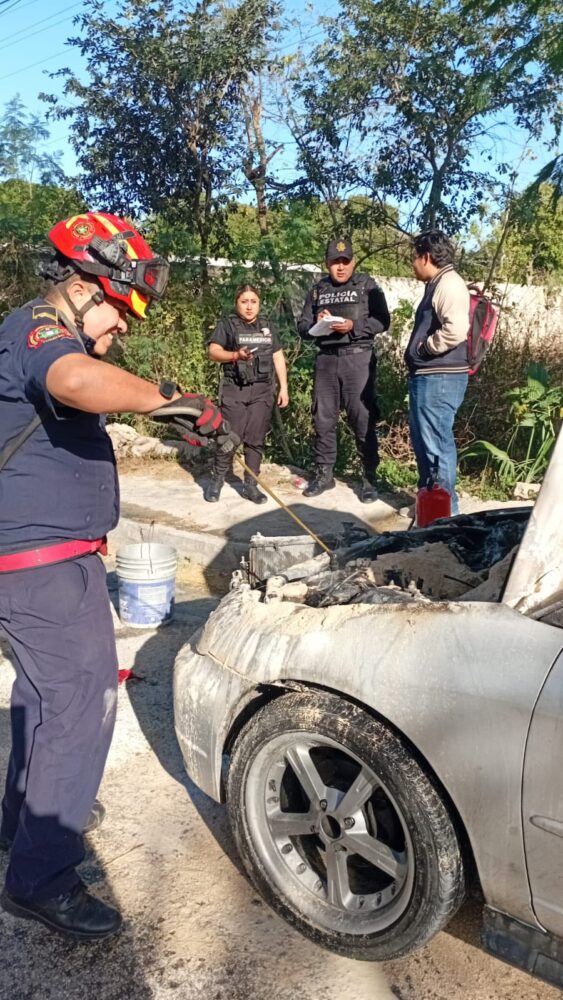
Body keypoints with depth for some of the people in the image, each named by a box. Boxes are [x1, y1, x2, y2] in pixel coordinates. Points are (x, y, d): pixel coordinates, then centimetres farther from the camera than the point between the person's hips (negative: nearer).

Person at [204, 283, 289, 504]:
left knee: (256, 439, 3)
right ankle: (216, 482, 8)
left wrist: (283, 387, 9)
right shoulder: (227, 324, 2)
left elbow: (278, 357, 14)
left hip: (262, 390, 3)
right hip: (234, 389, -3)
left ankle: (250, 485, 10)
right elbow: (213, 351, -8)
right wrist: (236, 355, -24)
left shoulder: (268, 326, 14)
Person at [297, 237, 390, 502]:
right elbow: (302, 327, 11)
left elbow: (382, 321, -3)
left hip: (358, 358, -4)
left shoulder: (367, 285, 4)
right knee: (323, 419, 7)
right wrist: (316, 323, -11)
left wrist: (353, 326, -17)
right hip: (326, 359, 4)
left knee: (362, 419, -4)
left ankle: (369, 477, 3)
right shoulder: (318, 290, 14)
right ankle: (324, 473, 18)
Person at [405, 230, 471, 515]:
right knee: (423, 441, 18)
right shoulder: (437, 284, 18)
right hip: (428, 376, 11)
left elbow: (456, 330, -29)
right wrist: (418, 354, 13)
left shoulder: (449, 284, -15)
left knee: (436, 444, -5)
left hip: (439, 379, -11)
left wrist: (423, 348, -15)